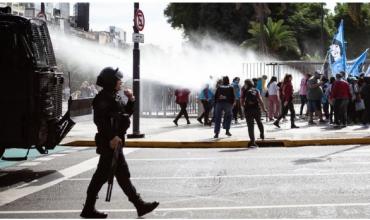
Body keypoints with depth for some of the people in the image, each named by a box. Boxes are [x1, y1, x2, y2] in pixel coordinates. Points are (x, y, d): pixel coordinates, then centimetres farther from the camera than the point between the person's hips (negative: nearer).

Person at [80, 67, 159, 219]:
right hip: (110, 142, -10)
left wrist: (131, 100, 7)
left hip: (114, 140, 10)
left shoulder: (114, 97, 16)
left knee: (101, 175, 10)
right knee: (122, 174, -4)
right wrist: (112, 137, -26)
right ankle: (140, 205, 3)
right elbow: (99, 120, -22)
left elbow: (127, 112, 23)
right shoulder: (104, 98, -14)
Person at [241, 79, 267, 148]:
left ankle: (252, 141, -4)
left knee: (250, 125, 0)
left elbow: (241, 101, 0)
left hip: (248, 109, -2)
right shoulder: (256, 91, 5)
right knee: (259, 122, 27)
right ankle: (262, 134, 40)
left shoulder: (244, 91, 2)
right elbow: (260, 100, -3)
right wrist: (264, 108, 4)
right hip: (256, 109, 2)